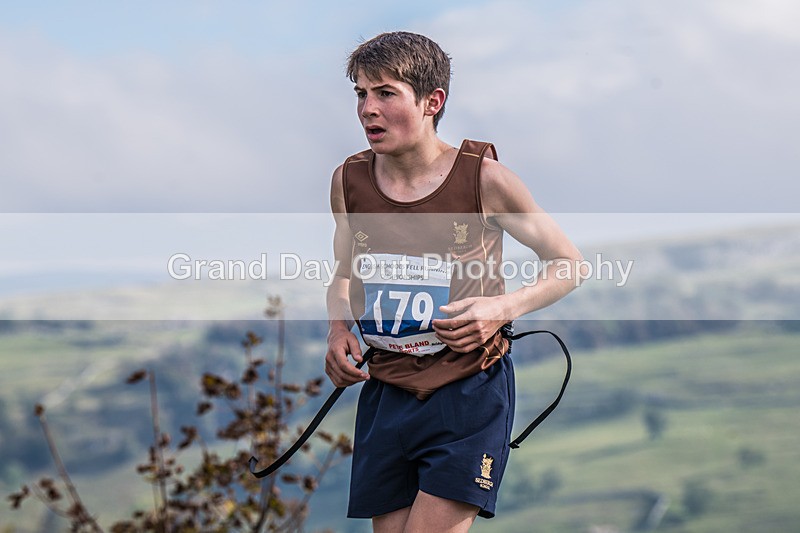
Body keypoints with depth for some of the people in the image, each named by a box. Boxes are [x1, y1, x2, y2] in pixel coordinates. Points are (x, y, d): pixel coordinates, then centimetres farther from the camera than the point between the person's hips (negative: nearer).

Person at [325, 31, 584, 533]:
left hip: (470, 395, -4)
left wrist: (503, 307, -15)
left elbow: (569, 264, 2)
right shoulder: (349, 181, 3)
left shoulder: (484, 178, -8)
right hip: (385, 394, 4)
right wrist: (339, 330, 0)